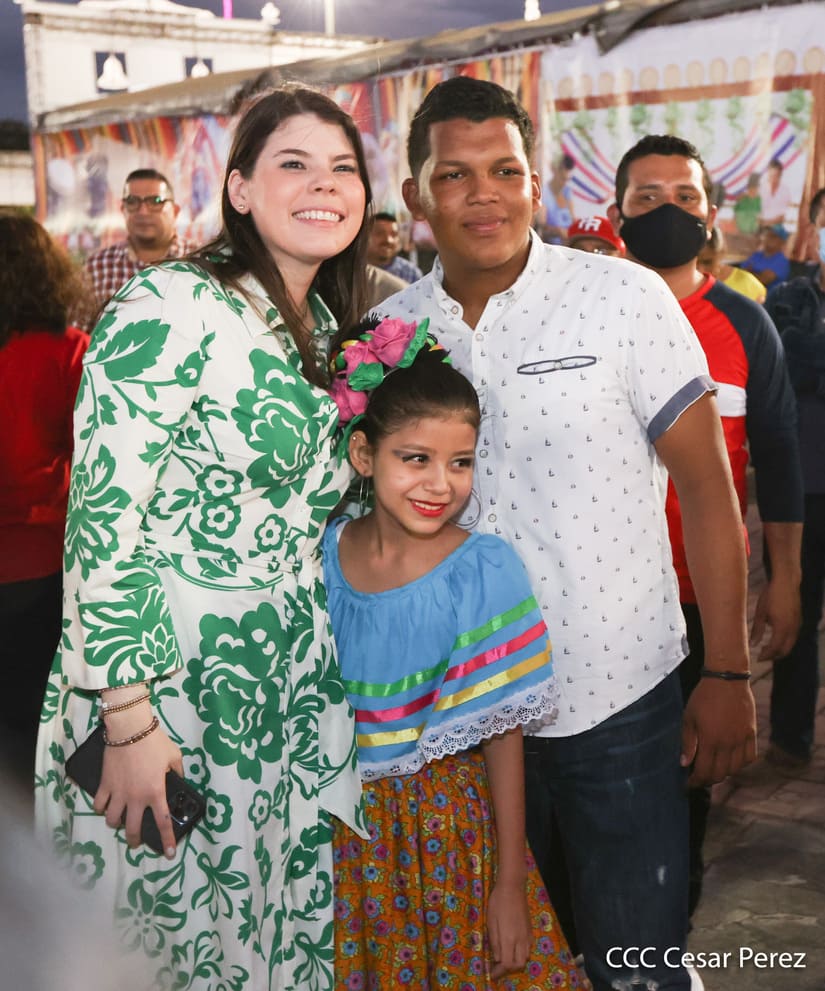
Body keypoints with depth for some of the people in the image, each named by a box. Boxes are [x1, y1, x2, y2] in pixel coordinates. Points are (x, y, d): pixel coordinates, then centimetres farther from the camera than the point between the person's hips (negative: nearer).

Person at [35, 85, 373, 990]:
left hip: (293, 698, 7)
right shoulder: (170, 307, -16)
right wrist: (130, 721, -20)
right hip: (166, 686, -7)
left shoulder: (328, 328, 9)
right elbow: (103, 518, -19)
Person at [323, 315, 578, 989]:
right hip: (339, 822, 3)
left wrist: (510, 883, -9)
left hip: (451, 826, -2)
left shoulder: (484, 571, -15)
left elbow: (502, 737, -12)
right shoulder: (322, 555, -6)